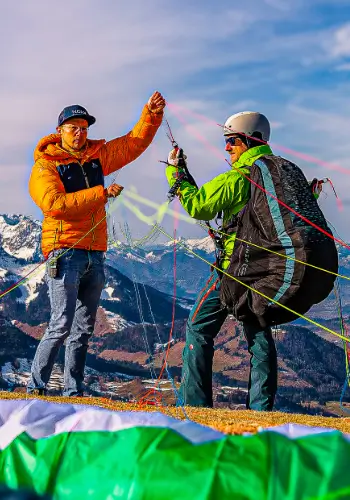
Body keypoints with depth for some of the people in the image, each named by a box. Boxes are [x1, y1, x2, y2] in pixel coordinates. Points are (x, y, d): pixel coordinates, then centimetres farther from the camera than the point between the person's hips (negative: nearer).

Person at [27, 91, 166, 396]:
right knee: (62, 324, -15)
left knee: (84, 328, 7)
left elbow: (135, 142, 20)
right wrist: (101, 194, -18)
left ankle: (73, 391, 11)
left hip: (95, 255, 7)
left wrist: (152, 113, 4)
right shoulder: (45, 166, -2)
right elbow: (54, 204, -18)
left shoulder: (97, 155, 15)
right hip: (65, 254, -6)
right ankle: (36, 387, -7)